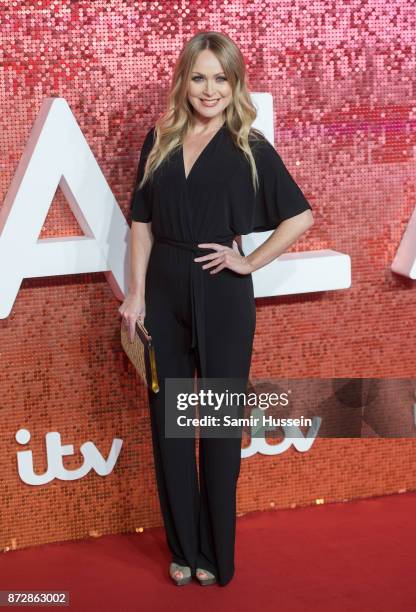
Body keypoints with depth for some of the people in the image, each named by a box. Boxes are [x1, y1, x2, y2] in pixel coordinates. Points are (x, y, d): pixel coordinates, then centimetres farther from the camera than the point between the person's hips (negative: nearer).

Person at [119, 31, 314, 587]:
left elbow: (301, 216, 0)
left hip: (222, 296, -3)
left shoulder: (250, 148, -2)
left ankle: (216, 553, 19)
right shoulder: (159, 141, 6)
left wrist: (250, 261, -5)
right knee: (168, 420, 8)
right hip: (164, 293, 3)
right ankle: (183, 547, 22)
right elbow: (142, 222, 6)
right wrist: (137, 292, -3)